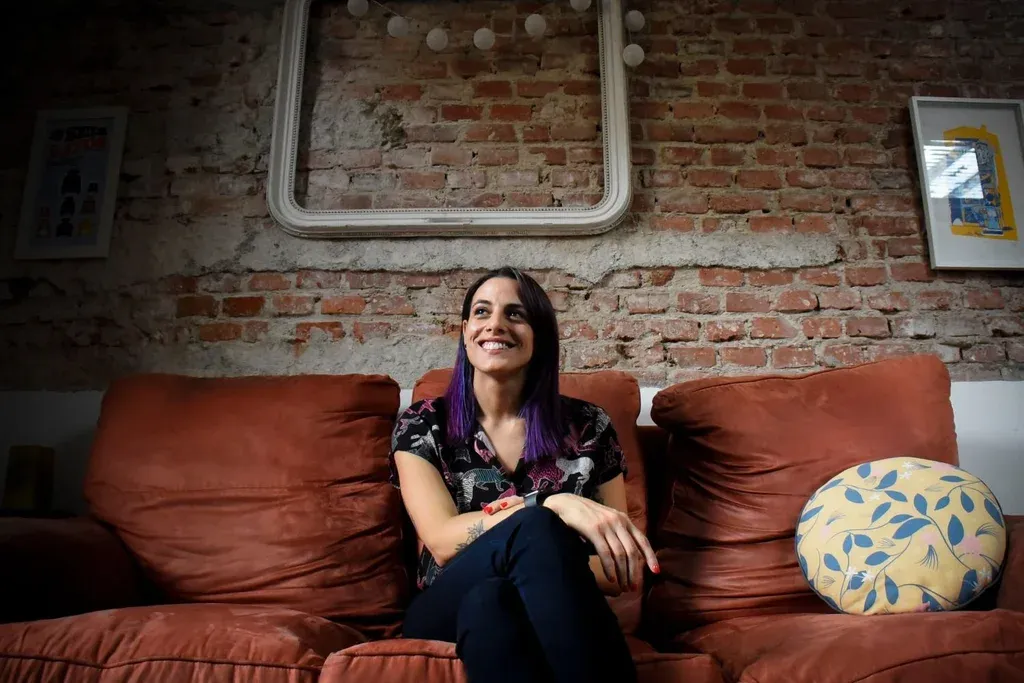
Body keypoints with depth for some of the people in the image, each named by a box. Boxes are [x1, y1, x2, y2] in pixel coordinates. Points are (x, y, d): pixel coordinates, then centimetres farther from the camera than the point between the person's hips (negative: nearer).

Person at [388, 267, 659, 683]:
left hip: (557, 619, 1)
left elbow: (620, 574, 7)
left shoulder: (588, 426, 3)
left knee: (487, 600, -37)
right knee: (537, 528, -33)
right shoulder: (423, 425, 2)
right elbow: (442, 542, -13)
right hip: (447, 617, 0)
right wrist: (553, 505, -28)